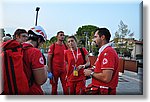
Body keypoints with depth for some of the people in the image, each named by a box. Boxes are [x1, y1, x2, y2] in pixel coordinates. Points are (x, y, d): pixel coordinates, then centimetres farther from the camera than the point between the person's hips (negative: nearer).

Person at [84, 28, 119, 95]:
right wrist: (93, 70, 6)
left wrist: (91, 73, -14)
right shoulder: (104, 51, 12)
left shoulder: (107, 52, -21)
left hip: (103, 91, -9)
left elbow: (106, 78, -28)